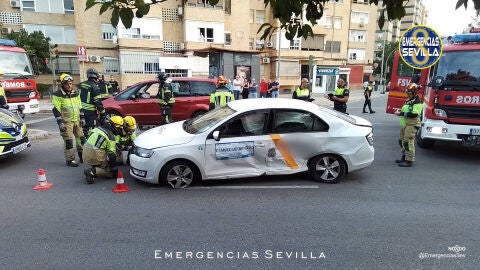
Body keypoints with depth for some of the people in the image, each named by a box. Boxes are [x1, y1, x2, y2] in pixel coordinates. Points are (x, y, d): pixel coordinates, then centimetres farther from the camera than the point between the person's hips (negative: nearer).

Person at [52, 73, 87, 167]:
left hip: (77, 120, 6)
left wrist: (82, 118, 13)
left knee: (81, 138, 10)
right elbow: (56, 110, -10)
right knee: (68, 141, -6)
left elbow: (80, 107, 18)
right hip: (66, 121, -6)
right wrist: (60, 123, -15)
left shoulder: (75, 93, 11)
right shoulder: (58, 95, -8)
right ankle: (70, 160, 3)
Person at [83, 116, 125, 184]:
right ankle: (92, 171, -14)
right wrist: (115, 169, -2)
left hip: (85, 155, 8)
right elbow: (112, 154, -9)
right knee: (112, 173, 5)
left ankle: (94, 169, 6)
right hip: (95, 157, -8)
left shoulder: (98, 128, 13)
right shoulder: (111, 136, -9)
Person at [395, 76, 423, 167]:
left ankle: (409, 161, -8)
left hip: (412, 124, -10)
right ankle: (404, 157, 29)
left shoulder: (418, 102, -12)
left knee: (408, 142, -12)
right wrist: (400, 111, 9)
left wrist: (401, 113, -21)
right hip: (405, 124, 10)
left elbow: (414, 114, -23)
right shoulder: (409, 100, 17)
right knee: (402, 141, 16)